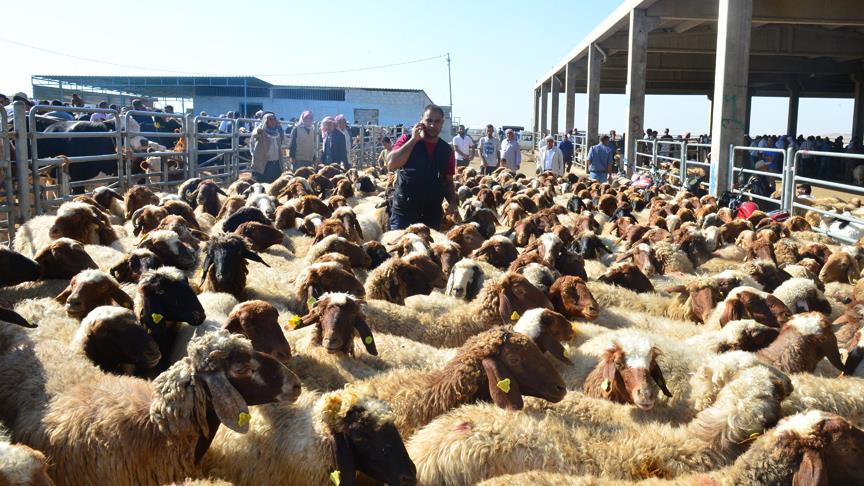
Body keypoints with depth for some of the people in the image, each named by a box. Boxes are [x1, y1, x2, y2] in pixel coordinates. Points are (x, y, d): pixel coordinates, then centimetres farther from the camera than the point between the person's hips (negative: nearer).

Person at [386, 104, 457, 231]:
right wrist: (413, 139, -15)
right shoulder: (407, 140, -2)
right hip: (403, 212, -3)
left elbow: (448, 181, 14)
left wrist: (453, 202, -4)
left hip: (433, 214, 3)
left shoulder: (446, 150, 8)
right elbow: (391, 165, -17)